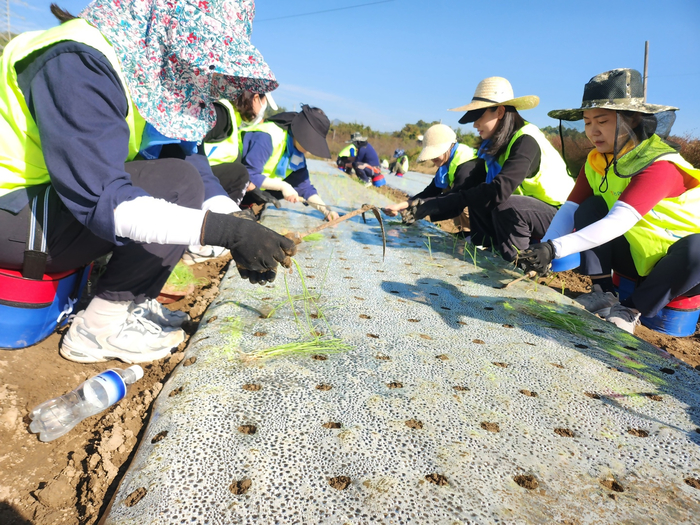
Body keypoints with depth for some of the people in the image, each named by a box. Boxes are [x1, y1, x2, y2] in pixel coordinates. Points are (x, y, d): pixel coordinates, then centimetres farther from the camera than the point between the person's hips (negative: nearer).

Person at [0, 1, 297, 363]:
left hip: (62, 198, 9)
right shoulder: (77, 63, -25)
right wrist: (225, 230, -38)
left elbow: (193, 162, -4)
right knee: (179, 184, -24)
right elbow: (100, 197, -33)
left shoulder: (158, 72, 1)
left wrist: (239, 229, -20)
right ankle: (99, 327, -13)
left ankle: (130, 303, 0)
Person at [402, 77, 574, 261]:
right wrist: (428, 206, -21)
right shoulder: (492, 146, 1)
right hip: (525, 211, 8)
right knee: (478, 199, -7)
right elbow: (468, 187, -6)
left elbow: (499, 190, -38)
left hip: (557, 216, -8)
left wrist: (437, 204, -38)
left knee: (504, 204, -32)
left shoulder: (526, 142, -25)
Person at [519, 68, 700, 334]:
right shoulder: (596, 162, -4)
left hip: (678, 267, -5)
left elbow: (618, 222, -39)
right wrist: (542, 249, -32)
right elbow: (569, 210, -14)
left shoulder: (660, 165, -26)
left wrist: (555, 248, -49)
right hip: (637, 259, 5)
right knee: (591, 208, -14)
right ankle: (603, 294, -14)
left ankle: (632, 311, -18)